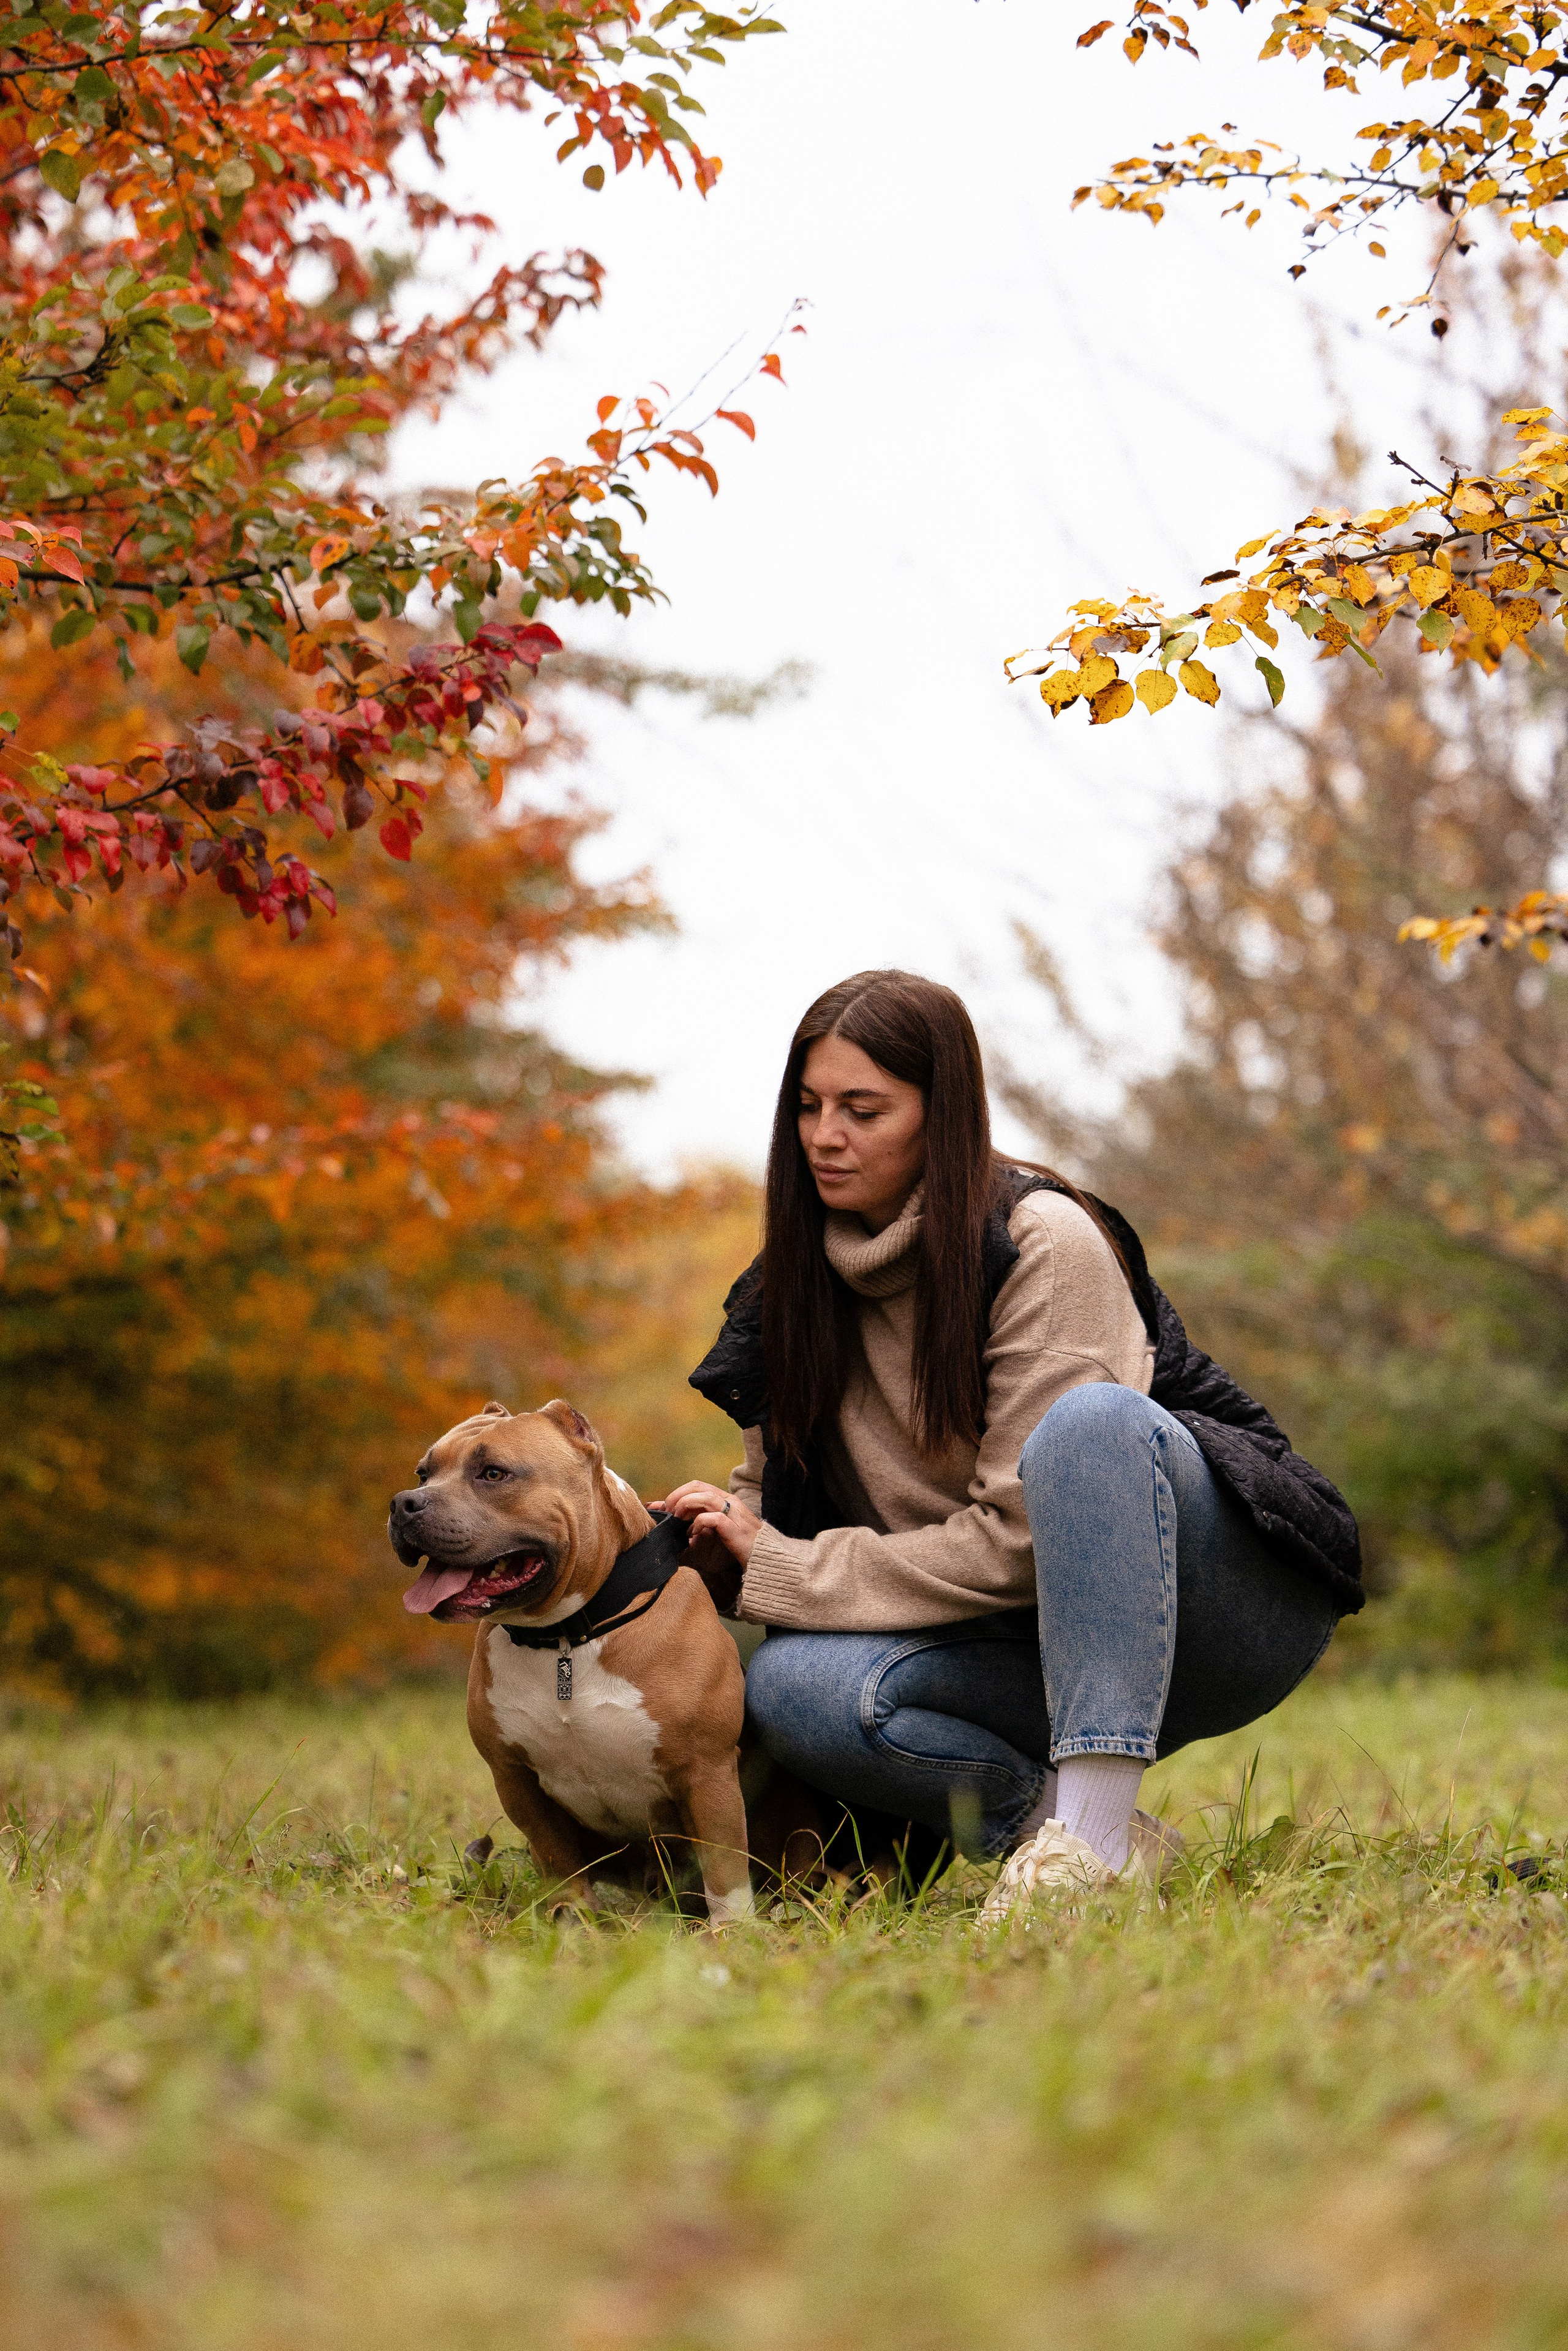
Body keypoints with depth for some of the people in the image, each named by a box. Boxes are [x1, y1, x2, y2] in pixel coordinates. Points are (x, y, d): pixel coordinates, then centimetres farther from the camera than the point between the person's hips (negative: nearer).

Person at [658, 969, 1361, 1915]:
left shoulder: (1044, 1242, -16)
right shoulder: (806, 1276, 4)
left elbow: (1017, 1537, -20)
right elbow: (774, 1488, 12)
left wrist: (782, 1571, -17)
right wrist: (712, 1536, -11)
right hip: (1037, 1640, 5)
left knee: (1088, 1419, -37)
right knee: (793, 1685, -24)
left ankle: (1090, 1827, -39)